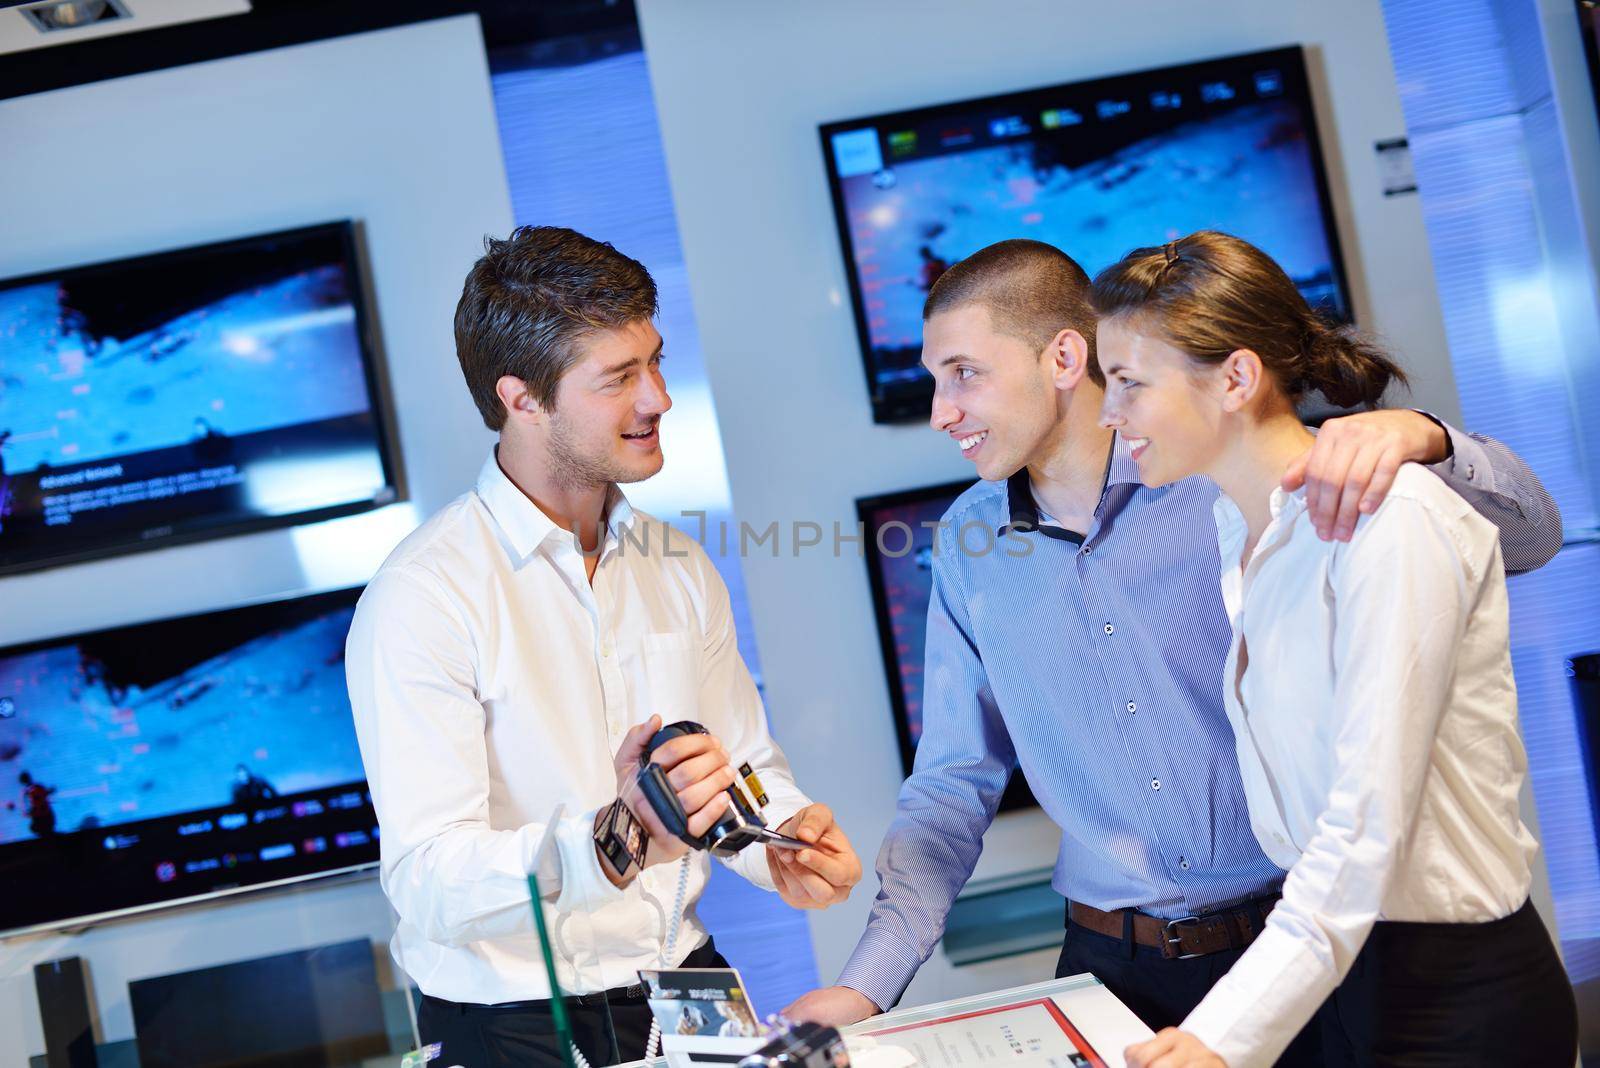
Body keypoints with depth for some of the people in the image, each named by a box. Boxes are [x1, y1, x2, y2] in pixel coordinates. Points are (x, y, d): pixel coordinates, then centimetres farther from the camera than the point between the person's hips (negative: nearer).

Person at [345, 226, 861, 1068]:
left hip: (685, 991, 4)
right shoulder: (420, 600, -13)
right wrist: (617, 838, -34)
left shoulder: (680, 571, 10)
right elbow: (428, 885, -19)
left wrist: (786, 841, -8)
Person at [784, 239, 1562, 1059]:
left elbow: (1528, 536, -10)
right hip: (1114, 965, 3)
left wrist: (1417, 435, -31)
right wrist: (868, 984, -4)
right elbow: (953, 787, 7)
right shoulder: (968, 545, 3)